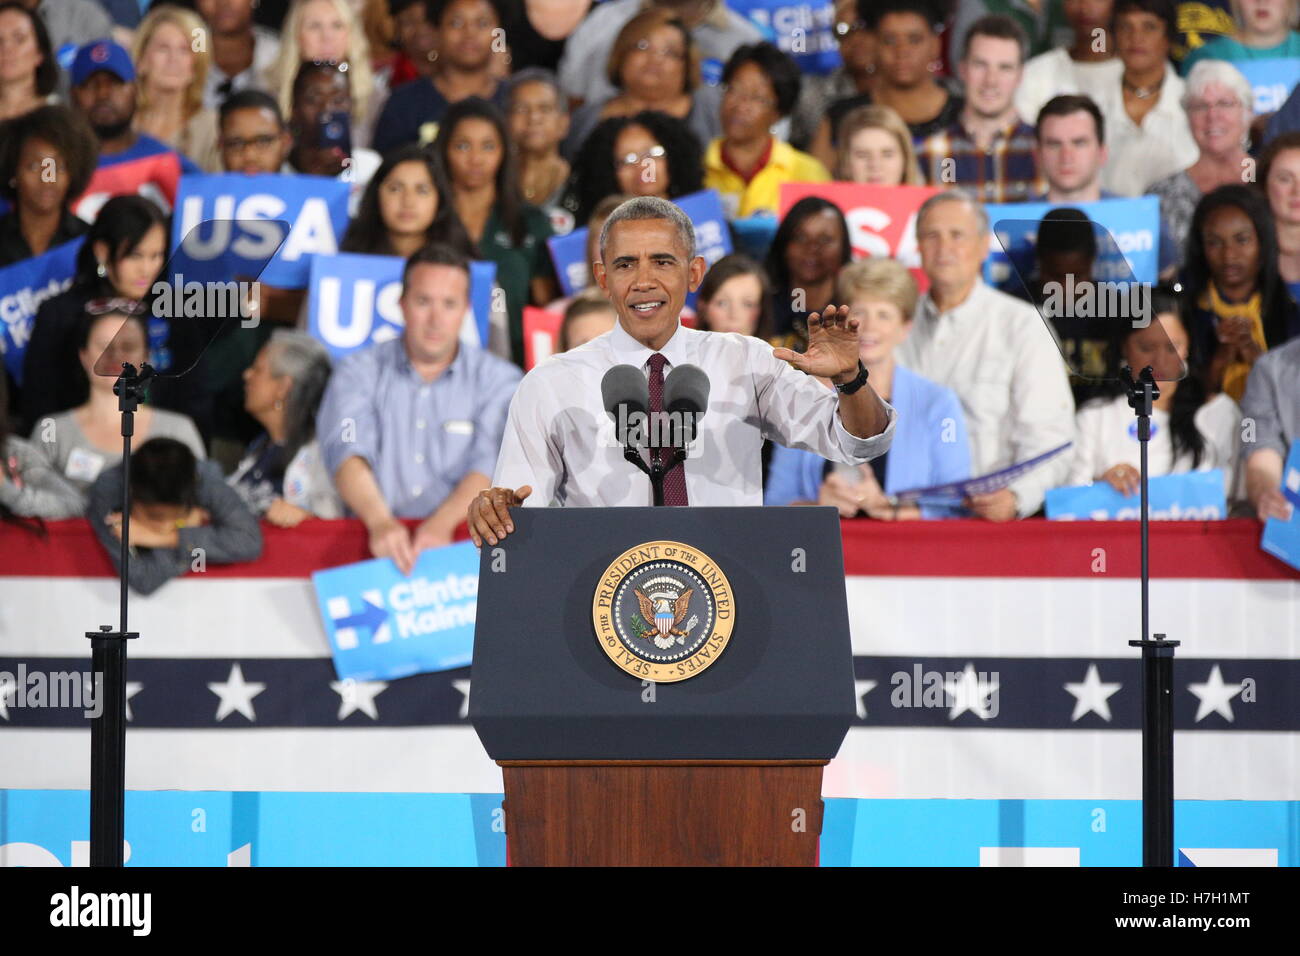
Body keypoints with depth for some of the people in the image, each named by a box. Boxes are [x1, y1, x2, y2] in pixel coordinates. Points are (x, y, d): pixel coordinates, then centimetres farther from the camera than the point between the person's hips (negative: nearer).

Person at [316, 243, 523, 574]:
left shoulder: (497, 380, 10)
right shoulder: (358, 372, 10)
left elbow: (492, 464, -7)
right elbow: (348, 452, -8)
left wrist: (442, 523, -26)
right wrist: (380, 522, -28)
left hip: (463, 540, -1)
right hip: (377, 545, 1)